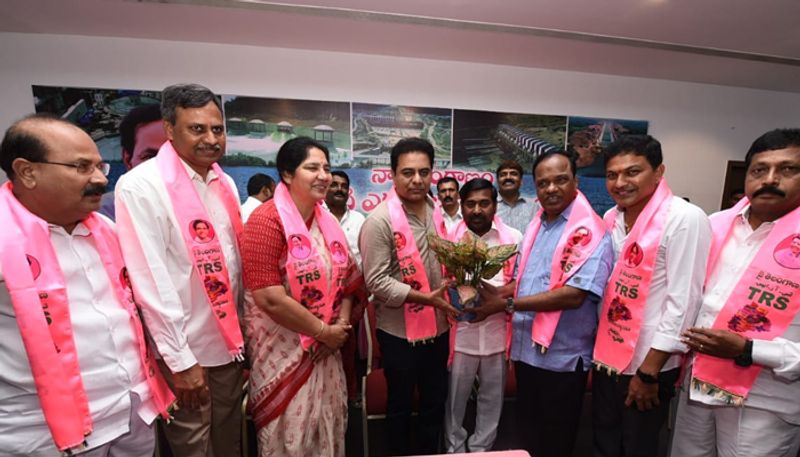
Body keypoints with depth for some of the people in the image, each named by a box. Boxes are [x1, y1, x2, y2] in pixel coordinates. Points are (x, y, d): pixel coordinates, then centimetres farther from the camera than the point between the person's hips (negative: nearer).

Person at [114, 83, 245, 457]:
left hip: (229, 343, 6)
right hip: (184, 351, -5)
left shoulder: (225, 183, 4)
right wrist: (180, 358, -15)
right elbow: (150, 280, -18)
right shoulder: (140, 186, -15)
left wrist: (241, 332, 12)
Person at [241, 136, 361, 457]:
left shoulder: (328, 222, 5)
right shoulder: (267, 220, -17)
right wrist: (324, 330, -15)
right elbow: (269, 298, -23)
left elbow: (344, 279, 11)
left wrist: (342, 325, -4)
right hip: (284, 348, -6)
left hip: (325, 348, 7)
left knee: (328, 426, 21)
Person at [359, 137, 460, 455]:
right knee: (400, 405, 16)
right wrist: (424, 297, -24)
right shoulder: (380, 220, -17)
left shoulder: (436, 212, 4)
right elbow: (376, 282, -20)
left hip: (437, 326, 6)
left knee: (435, 401, 22)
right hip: (399, 331, -6)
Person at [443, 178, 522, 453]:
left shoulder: (514, 238, 0)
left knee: (492, 397, 18)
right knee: (455, 396, 13)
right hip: (460, 331, 0)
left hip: (499, 332, 1)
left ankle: (481, 447, 41)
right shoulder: (449, 237, 0)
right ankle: (454, 447, 37)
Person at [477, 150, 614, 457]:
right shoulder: (536, 225, 8)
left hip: (562, 357, -6)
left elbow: (573, 295, -26)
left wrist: (508, 304, -22)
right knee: (528, 432, 24)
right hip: (526, 349, 7)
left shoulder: (589, 230, -16)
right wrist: (495, 294, -5)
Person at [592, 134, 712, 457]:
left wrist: (649, 371, -15)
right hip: (606, 358, 6)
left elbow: (683, 301, -18)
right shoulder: (610, 218, 3)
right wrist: (597, 348, 10)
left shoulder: (685, 219, -16)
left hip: (647, 365, -6)